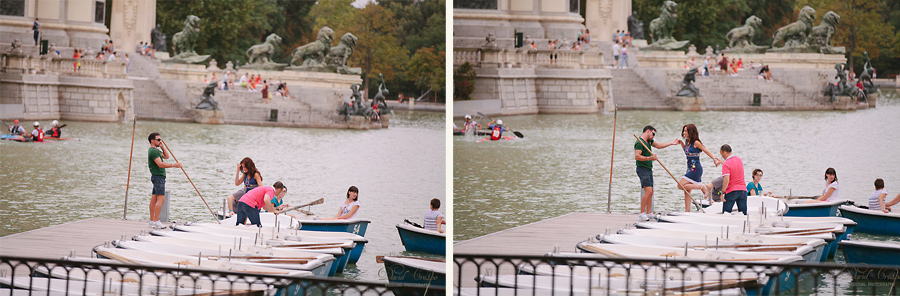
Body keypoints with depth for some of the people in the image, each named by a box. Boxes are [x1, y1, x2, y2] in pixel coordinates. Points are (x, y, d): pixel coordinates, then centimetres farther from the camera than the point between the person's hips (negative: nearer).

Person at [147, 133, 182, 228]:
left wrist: (162, 147, 10)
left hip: (159, 177, 11)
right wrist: (173, 165, -22)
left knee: (154, 199, 10)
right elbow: (160, 164, -23)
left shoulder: (156, 150, 19)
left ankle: (152, 220, 11)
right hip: (158, 176, -11)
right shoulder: (153, 151, -15)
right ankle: (156, 221, -18)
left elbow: (166, 156, 22)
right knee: (161, 199, -15)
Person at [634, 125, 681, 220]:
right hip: (642, 169, -10)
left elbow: (658, 146, 28)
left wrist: (671, 143, 30)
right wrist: (649, 158, -28)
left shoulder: (649, 141, 16)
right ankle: (642, 213, -15)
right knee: (648, 190, -18)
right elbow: (637, 156, -22)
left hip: (649, 169, 10)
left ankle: (649, 214, 7)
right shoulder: (639, 143, -13)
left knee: (650, 191, 6)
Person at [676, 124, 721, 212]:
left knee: (681, 185, -17)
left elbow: (707, 151, -10)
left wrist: (715, 159, -21)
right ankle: (687, 211, 11)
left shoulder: (696, 143, -13)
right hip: (690, 169, 9)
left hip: (696, 169, -9)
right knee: (687, 190, 8)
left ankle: (701, 187, -7)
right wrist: (682, 143, 17)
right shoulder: (687, 142, 10)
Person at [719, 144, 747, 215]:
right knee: (743, 213, 5)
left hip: (731, 191, -6)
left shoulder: (726, 164, -14)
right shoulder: (739, 160, 9)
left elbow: (726, 180, -23)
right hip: (743, 190, 6)